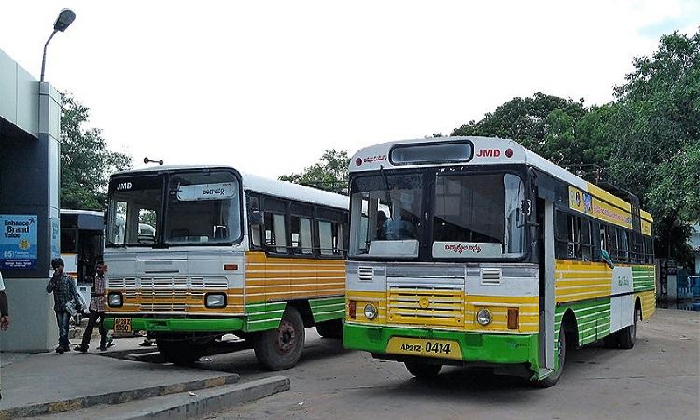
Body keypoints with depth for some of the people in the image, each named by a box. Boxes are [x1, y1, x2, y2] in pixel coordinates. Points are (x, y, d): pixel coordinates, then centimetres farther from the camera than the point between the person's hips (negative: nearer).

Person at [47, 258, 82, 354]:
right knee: (61, 327, 6)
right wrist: (54, 279, -11)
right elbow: (48, 290, -6)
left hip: (67, 305, -4)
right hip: (58, 306, 4)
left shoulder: (68, 278, 2)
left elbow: (74, 292, 1)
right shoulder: (53, 279, 11)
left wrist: (78, 304, -5)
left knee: (64, 326, -13)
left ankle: (62, 344, -20)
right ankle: (66, 345, 13)